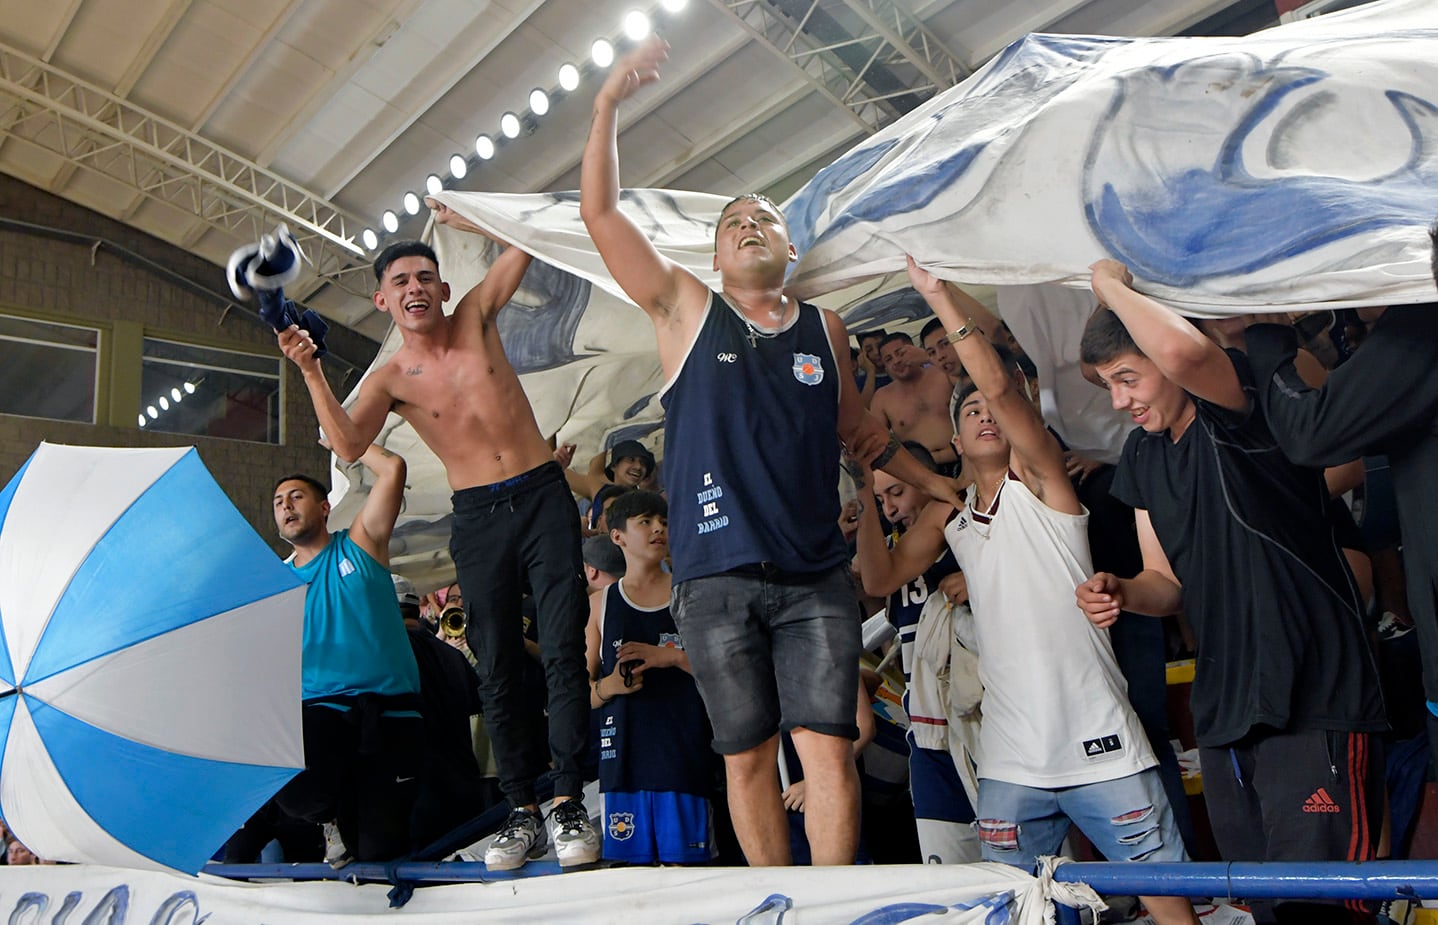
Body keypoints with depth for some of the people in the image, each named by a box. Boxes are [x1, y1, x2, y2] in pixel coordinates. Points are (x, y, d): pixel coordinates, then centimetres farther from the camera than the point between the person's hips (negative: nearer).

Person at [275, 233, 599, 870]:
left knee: (563, 652, -8)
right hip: (477, 518, 1)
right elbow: (348, 445, -14)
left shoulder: (476, 316, 7)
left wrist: (463, 217, 7)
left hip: (543, 495, 0)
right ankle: (523, 812, 9)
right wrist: (311, 373, -22)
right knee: (496, 669, 1)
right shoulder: (389, 379, 3)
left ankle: (569, 803, -4)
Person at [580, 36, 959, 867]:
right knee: (748, 757, 7)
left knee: (827, 749, -5)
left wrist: (941, 486, 25)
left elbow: (856, 427, 25)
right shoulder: (687, 310, 8)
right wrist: (610, 103, -1)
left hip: (816, 578, 1)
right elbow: (600, 213, 3)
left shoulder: (825, 328, 13)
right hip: (716, 579, -1)